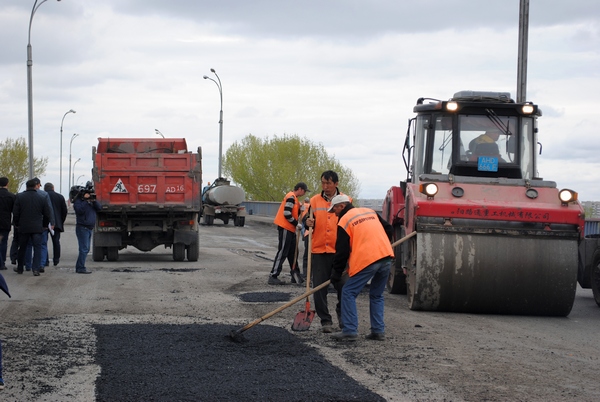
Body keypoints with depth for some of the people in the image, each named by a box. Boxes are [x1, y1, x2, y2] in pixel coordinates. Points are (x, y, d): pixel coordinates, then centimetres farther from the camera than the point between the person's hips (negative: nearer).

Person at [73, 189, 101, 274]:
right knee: (84, 249, -13)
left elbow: (99, 208, 5)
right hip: (82, 228, -9)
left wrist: (94, 201, -9)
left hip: (90, 228, 9)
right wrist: (86, 201, -21)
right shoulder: (78, 201, -5)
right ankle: (81, 268, -13)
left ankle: (78, 267, 16)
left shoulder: (91, 201, 17)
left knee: (86, 249, 11)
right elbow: (80, 210, -23)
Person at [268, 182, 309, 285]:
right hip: (285, 228, -10)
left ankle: (295, 275, 24)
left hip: (290, 229, 10)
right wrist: (296, 224, -14)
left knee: (293, 253, 15)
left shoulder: (294, 198, 18)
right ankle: (273, 276, -10)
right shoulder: (291, 197, -14)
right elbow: (286, 213, -21)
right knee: (282, 252, -10)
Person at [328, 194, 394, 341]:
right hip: (386, 258, 7)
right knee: (377, 295, 19)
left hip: (366, 260, -7)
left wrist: (337, 272, 8)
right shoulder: (370, 212, 20)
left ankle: (350, 331, -4)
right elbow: (389, 229, 23)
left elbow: (342, 250, -1)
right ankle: (378, 331, 14)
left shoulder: (344, 221, 1)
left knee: (349, 293, 3)